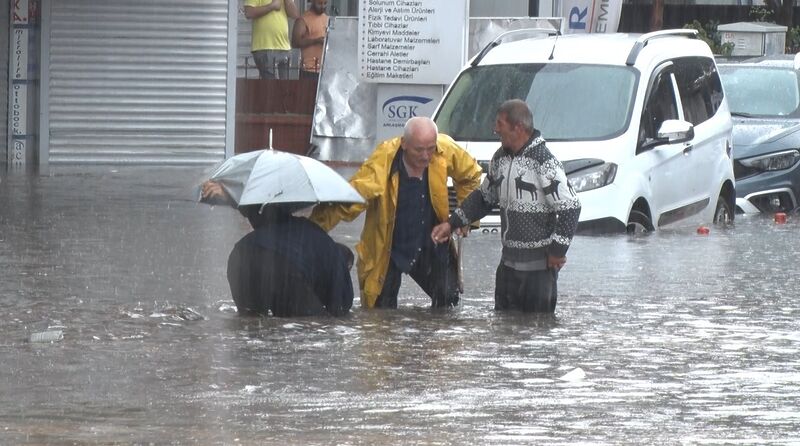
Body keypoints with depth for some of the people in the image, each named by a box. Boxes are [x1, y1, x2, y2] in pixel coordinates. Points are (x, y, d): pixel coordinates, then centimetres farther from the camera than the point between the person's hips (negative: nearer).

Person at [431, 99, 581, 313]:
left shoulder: (544, 163, -16)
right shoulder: (501, 158, 10)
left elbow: (570, 208, -17)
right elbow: (484, 198, 23)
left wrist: (557, 250, -15)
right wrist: (451, 223, 16)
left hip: (539, 265, -8)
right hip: (508, 262, 8)